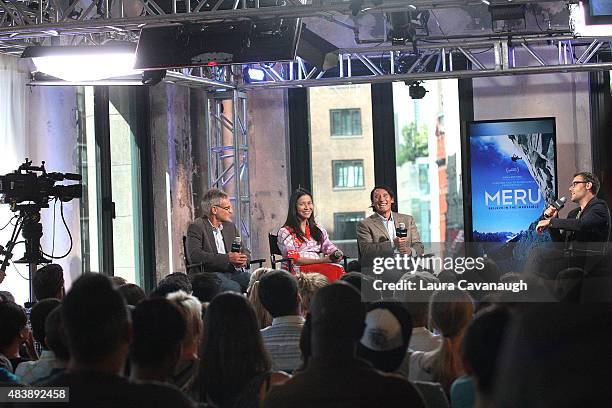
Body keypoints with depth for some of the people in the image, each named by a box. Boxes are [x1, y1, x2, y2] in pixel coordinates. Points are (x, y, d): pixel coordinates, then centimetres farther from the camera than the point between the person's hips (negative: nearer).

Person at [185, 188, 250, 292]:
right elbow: (195, 255, -17)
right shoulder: (196, 227, -3)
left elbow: (244, 251, 25)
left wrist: (242, 260, -3)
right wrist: (227, 258, -22)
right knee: (233, 287, -35)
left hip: (232, 272, 6)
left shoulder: (230, 226, 20)